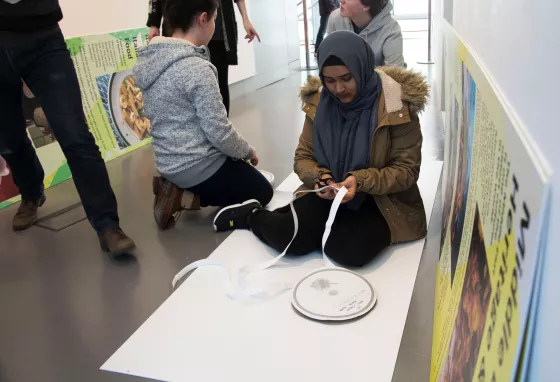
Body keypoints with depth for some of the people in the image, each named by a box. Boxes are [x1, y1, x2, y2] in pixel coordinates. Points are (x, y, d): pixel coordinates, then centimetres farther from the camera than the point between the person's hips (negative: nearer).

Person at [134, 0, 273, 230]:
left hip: (168, 162, 9)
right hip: (199, 166, -9)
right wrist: (248, 152, -2)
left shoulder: (151, 59, 3)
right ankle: (191, 193, 0)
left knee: (245, 175, 30)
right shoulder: (197, 68, -25)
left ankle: (179, 188, 11)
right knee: (262, 192, 14)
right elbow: (219, 132, -22)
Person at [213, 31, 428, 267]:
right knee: (291, 237, -23)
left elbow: (406, 170, -12)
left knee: (350, 251, -30)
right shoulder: (319, 102, -3)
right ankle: (253, 215, 8)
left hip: (381, 199, -2)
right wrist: (320, 178, -19)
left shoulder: (398, 105, -15)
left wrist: (361, 181, -28)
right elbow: (303, 157, 4)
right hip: (329, 192, 2)